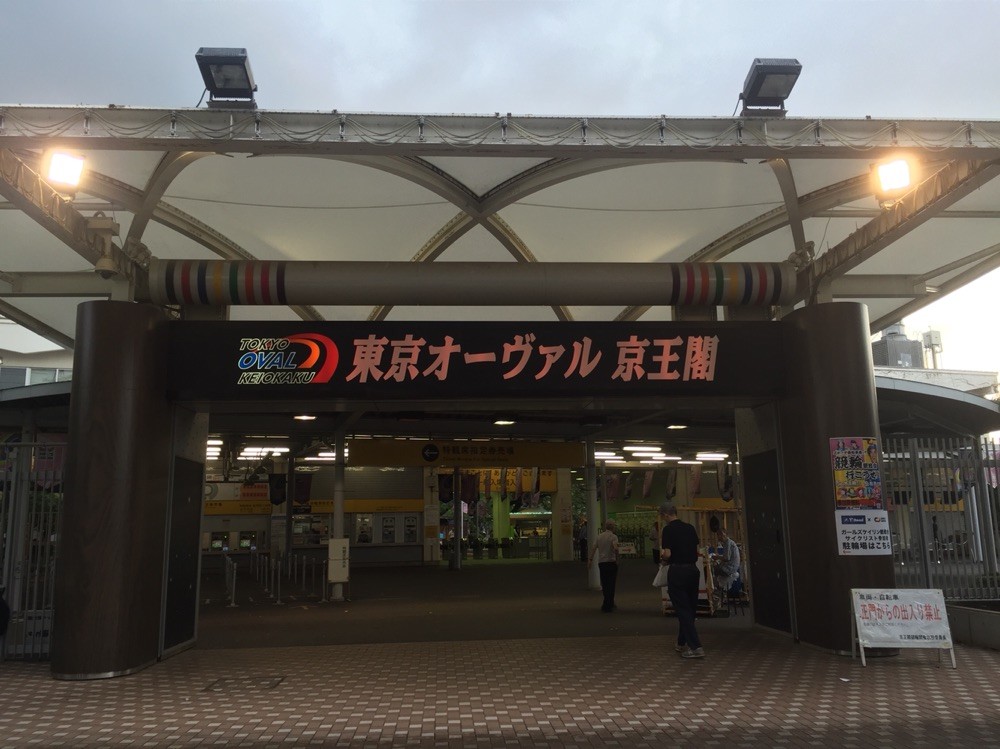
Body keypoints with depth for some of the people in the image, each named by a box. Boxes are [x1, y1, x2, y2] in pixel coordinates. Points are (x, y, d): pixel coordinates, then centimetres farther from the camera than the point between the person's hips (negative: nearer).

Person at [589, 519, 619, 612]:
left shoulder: (599, 536, 8)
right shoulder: (613, 536, -9)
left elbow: (593, 548, 8)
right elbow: (615, 548, -25)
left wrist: (591, 559, 17)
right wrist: (617, 558, -12)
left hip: (601, 563, 5)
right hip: (611, 562, -5)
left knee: (605, 584, 15)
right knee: (611, 585, 3)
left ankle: (610, 604, 26)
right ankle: (607, 606, 2)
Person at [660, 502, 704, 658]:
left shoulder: (669, 529, -11)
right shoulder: (690, 527, 9)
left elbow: (667, 554, -17)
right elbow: (697, 550, 13)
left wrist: (663, 556, 4)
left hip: (677, 571, -7)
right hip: (693, 569, 7)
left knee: (683, 610, -4)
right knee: (690, 609, 15)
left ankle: (696, 647, -10)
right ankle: (682, 644, 26)